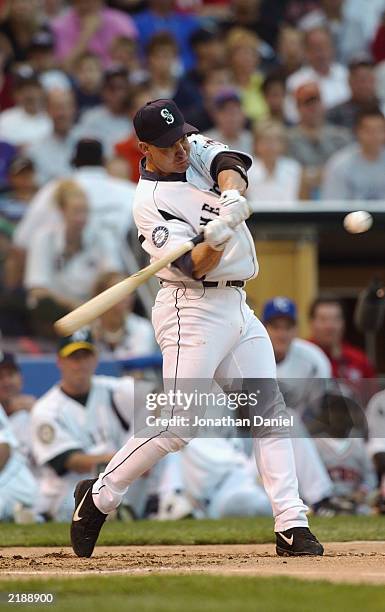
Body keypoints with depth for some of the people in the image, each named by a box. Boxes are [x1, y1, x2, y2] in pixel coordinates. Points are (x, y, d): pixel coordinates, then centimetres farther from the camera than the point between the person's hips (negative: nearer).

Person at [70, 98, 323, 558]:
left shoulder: (196, 151, 8)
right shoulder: (149, 202, -12)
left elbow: (230, 163, -13)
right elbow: (194, 267, -22)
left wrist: (232, 197, -33)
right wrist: (216, 239, -43)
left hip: (237, 307, 8)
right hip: (192, 310, -7)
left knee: (270, 411, 1)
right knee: (177, 424, -11)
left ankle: (291, 525, 0)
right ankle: (98, 498, 5)